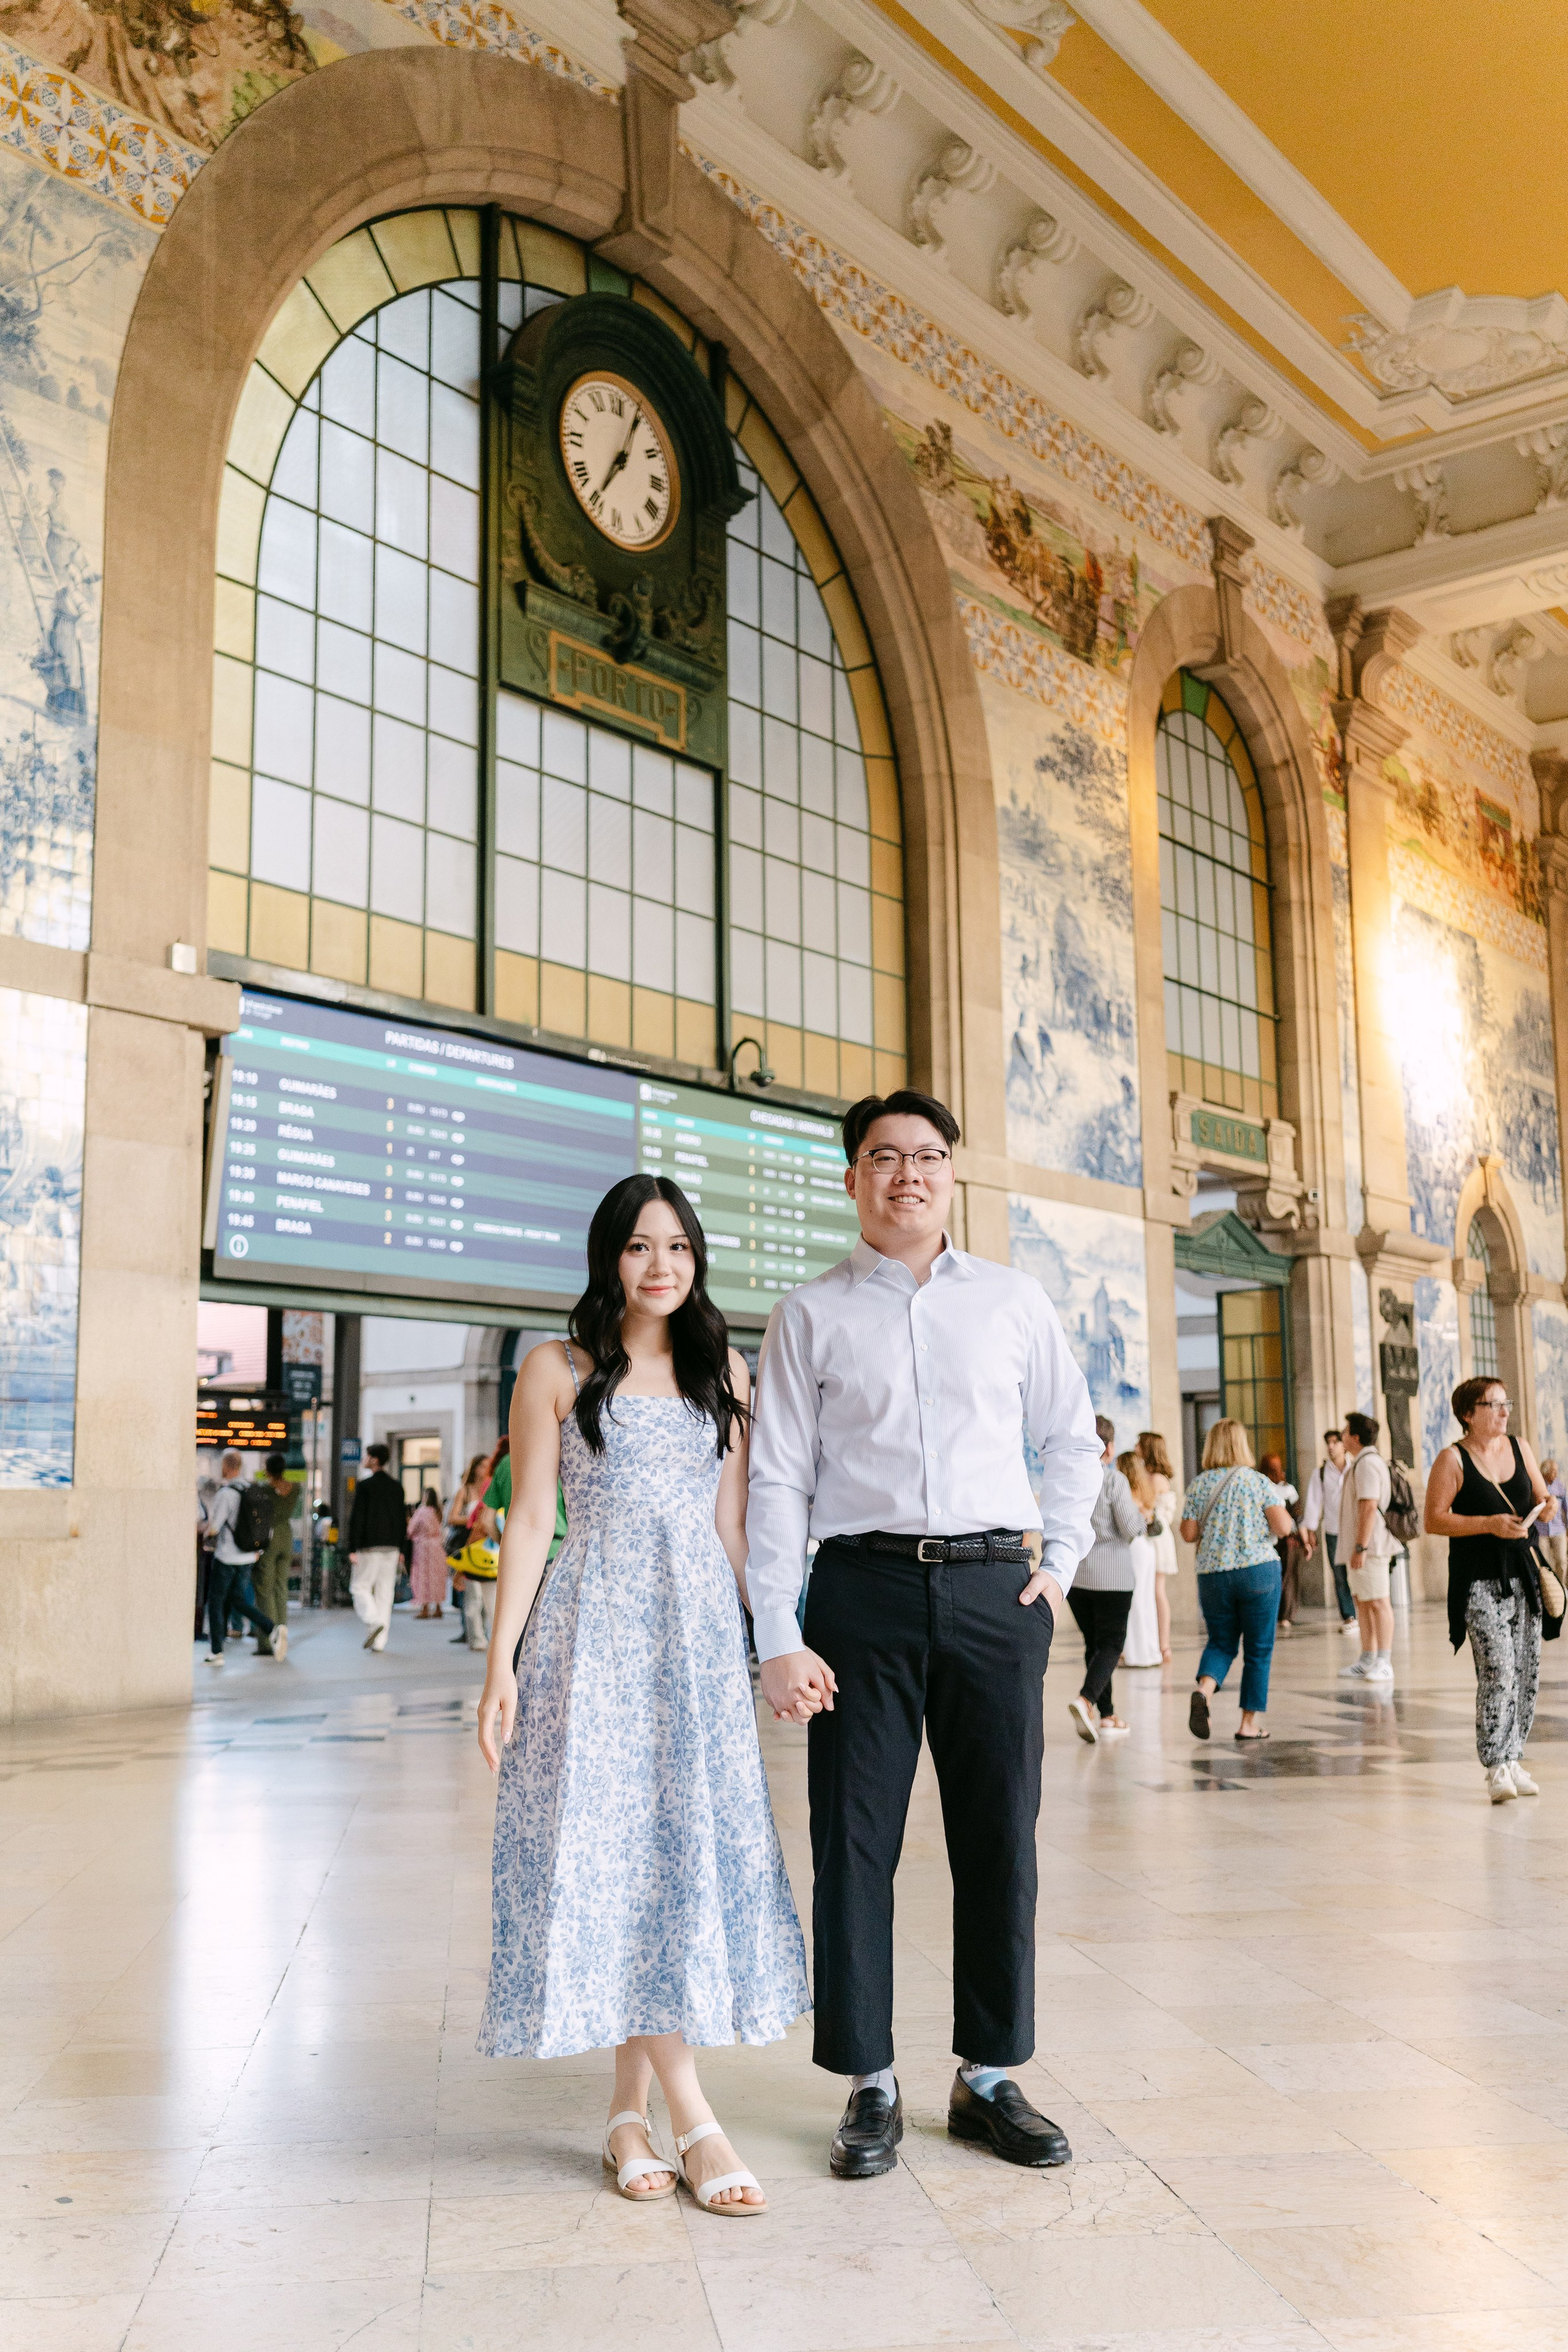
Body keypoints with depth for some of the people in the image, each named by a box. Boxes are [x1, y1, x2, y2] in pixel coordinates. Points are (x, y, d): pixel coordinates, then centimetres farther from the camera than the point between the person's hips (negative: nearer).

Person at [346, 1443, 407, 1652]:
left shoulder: (365, 1485, -7)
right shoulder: (397, 1487, 11)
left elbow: (357, 1518, -11)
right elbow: (403, 1520, 14)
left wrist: (353, 1549, -9)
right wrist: (400, 1549, 18)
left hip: (369, 1546, -5)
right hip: (392, 1548, 5)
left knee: (360, 1586, 5)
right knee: (385, 1591, 6)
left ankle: (374, 1621, -18)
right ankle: (380, 1641, 4)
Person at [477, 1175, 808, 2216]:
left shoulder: (728, 1372, 12)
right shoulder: (557, 1369, 4)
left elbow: (734, 1525, 12)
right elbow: (531, 1522, 1)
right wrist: (502, 1662, -6)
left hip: (700, 1631, 3)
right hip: (593, 1631, -3)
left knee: (680, 1852, 2)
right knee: (605, 1855, -7)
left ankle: (631, 2112, 14)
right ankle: (694, 2118, -1)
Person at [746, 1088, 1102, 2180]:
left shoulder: (1014, 1301, 10)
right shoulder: (810, 1314, 4)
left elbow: (1073, 1439, 19)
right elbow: (777, 1479, 1)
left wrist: (1060, 1561, 8)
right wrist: (778, 1638, -5)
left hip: (996, 1589, 2)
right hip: (865, 1587, -1)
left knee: (1001, 1837, 7)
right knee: (856, 1841, 2)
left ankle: (990, 2078, 23)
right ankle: (871, 2087, 17)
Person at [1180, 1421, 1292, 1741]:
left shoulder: (1199, 1485, 3)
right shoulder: (1260, 1482, -3)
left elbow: (1188, 1534, 2)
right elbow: (1283, 1527, -9)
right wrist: (1281, 1504, 12)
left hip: (1212, 1574, 2)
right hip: (1259, 1571, -2)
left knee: (1221, 1642, 16)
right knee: (1258, 1650, 8)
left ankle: (1204, 1689, -13)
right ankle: (1250, 1723, 9)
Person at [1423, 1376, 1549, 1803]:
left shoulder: (1519, 1448, 11)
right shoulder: (1453, 1459, -6)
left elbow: (1543, 1498, 21)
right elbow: (1433, 1520, -10)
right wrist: (1490, 1524, -17)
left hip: (1522, 1574, 6)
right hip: (1479, 1580, -6)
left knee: (1527, 1672, 7)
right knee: (1498, 1672, -15)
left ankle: (1514, 1759, 18)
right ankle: (1496, 1768, -12)